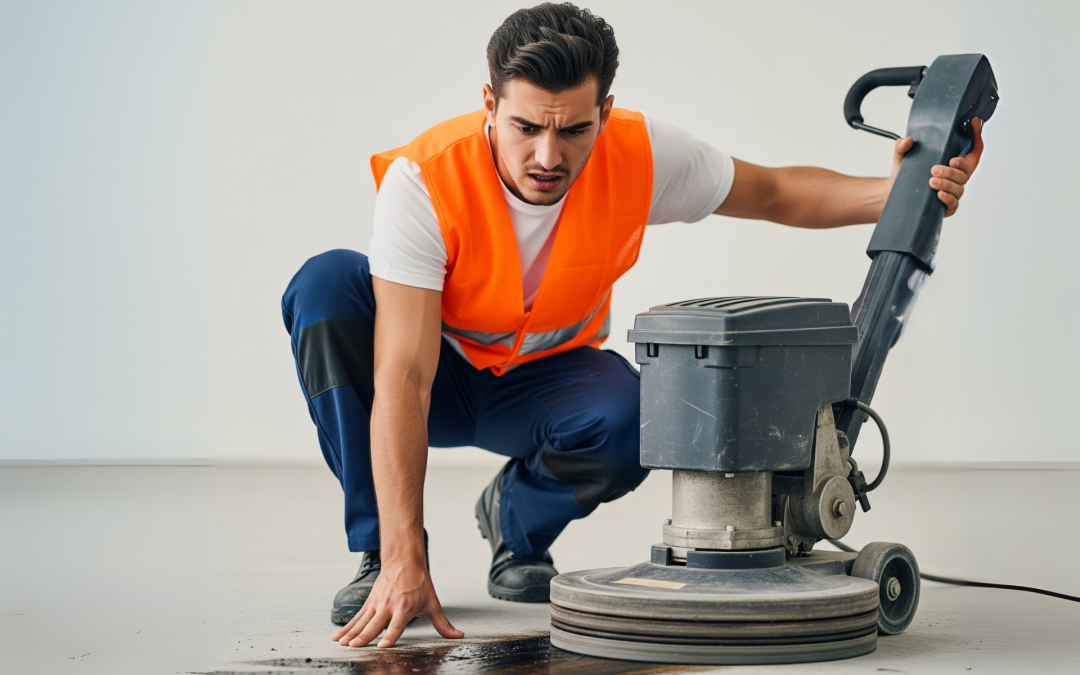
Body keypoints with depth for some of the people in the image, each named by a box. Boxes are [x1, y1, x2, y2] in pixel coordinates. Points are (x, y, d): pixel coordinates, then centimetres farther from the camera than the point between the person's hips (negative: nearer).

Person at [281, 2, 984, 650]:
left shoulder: (642, 157, -23)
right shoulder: (425, 178, -33)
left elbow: (775, 193, -5)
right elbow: (402, 381, -38)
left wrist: (893, 193, -26)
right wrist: (404, 563, -45)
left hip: (543, 379, 2)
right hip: (438, 375, -1)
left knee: (631, 419, -34)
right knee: (328, 284, -32)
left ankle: (517, 521, 2)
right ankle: (381, 554, -21)